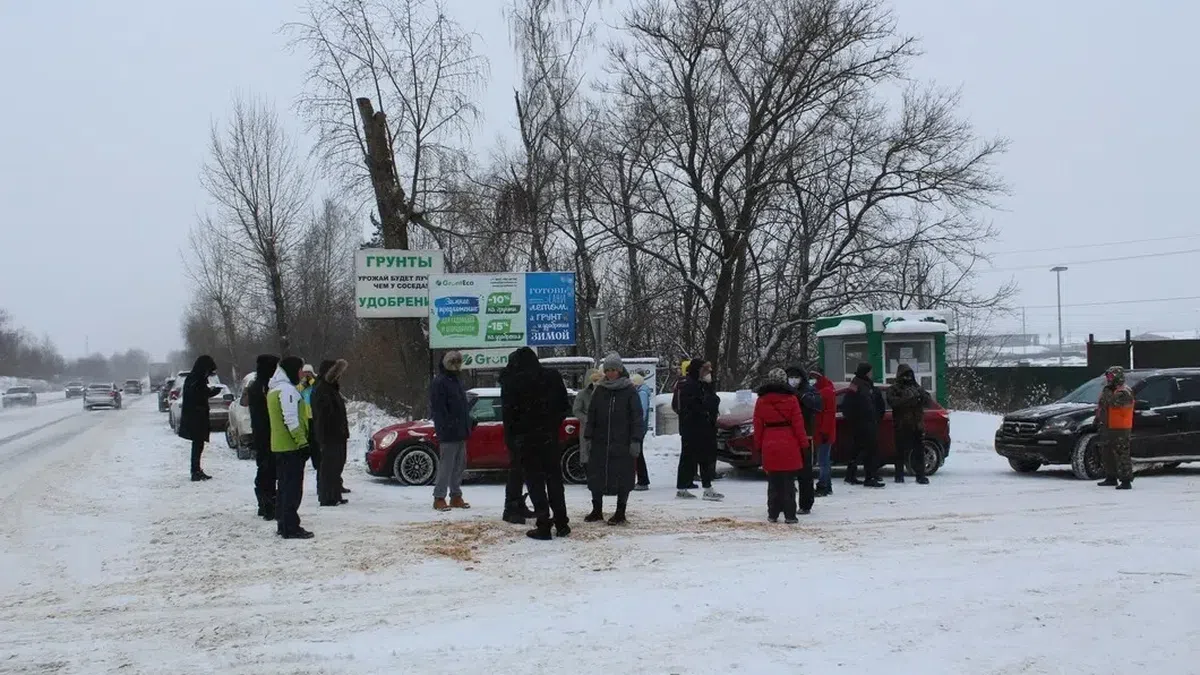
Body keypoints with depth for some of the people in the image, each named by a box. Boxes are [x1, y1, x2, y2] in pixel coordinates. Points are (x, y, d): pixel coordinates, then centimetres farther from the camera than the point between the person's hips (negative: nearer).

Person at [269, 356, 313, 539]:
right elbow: (291, 420, -21)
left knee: (285, 486, 16)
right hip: (291, 446, -10)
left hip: (279, 446, 10)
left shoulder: (274, 390, 17)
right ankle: (291, 528, -7)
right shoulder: (287, 389, -15)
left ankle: (283, 524, 21)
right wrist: (302, 442, -20)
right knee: (293, 488, -7)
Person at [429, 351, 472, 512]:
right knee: (446, 465, -7)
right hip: (448, 434, -9)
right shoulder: (439, 383, -11)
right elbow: (438, 409, -17)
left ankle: (456, 496, 19)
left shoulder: (457, 381, 18)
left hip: (460, 433, 9)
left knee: (459, 465, 12)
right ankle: (439, 498, -2)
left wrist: (467, 427, 16)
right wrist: (447, 428, -21)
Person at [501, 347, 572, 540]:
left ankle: (543, 526, -3)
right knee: (555, 479, 13)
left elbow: (507, 413, -10)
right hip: (550, 437, 4)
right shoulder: (553, 377, 4)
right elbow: (565, 407, 6)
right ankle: (561, 523, 15)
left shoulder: (512, 382, -9)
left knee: (535, 481, 1)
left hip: (527, 439, -4)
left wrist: (511, 436, 1)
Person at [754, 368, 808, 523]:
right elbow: (798, 423, -4)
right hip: (789, 446, -2)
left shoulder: (761, 400, 4)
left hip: (769, 445, 2)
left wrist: (759, 445, 13)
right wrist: (803, 443, 2)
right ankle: (790, 515, -1)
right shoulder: (791, 399, -4)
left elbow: (758, 425, 6)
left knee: (773, 482, 10)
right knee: (788, 482, 1)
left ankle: (773, 514, 10)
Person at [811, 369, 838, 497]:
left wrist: (825, 431, -20)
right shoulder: (819, 391, 18)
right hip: (820, 433, 10)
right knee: (825, 461, 14)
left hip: (825, 433, -10)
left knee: (823, 461, -11)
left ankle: (822, 487, -11)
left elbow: (829, 413, -18)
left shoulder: (827, 392, -12)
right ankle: (827, 487, 20)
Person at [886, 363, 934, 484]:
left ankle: (921, 476, 4)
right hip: (901, 426, -3)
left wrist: (922, 395, -15)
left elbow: (929, 402, 7)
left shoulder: (918, 387, 15)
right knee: (901, 452, 0)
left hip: (918, 426, 3)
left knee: (919, 451, 1)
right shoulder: (894, 389, 2)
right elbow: (892, 401, -17)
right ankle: (899, 476, 9)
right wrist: (907, 398, -28)